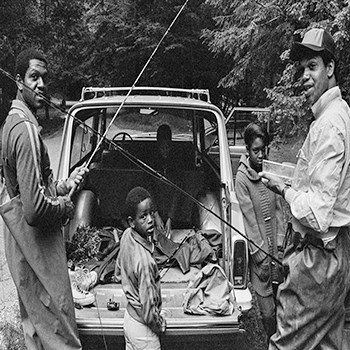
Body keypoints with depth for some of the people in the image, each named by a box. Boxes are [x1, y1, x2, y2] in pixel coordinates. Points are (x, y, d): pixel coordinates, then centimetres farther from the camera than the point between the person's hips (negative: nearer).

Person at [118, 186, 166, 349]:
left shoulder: (127, 235, -10)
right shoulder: (144, 261, -35)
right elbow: (149, 312, -28)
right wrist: (161, 325, -9)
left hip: (129, 316, 8)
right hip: (143, 330, -8)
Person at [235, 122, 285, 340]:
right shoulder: (242, 178, -10)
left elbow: (279, 209, 7)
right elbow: (249, 218, -11)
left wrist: (280, 246, 0)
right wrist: (262, 256, -11)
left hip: (275, 248, 4)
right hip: (259, 250, -4)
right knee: (268, 310, -1)